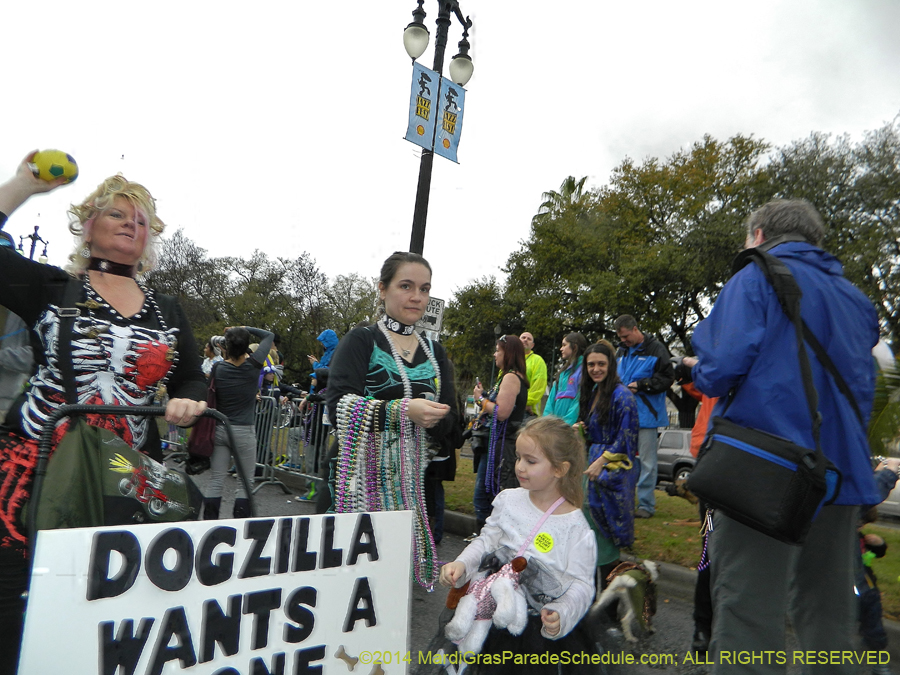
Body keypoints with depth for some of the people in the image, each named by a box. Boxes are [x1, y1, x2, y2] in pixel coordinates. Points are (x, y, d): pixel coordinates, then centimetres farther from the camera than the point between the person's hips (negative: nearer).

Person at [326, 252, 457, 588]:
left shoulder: (434, 352, 14)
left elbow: (448, 421, 11)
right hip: (364, 473, -4)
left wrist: (432, 418, -11)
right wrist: (404, 411, -24)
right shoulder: (361, 341, 0)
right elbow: (339, 407, -13)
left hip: (413, 475, 4)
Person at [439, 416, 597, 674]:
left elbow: (581, 584, -10)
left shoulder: (575, 527, -12)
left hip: (541, 625, -3)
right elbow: (486, 541, 5)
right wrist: (462, 564, -11)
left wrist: (561, 614, -26)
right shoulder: (508, 500, -1)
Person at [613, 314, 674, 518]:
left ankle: (646, 504, 10)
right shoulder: (622, 351, 15)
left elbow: (667, 377, -9)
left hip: (646, 414, -6)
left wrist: (640, 385, -16)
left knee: (646, 461, 1)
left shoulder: (656, 349, -5)